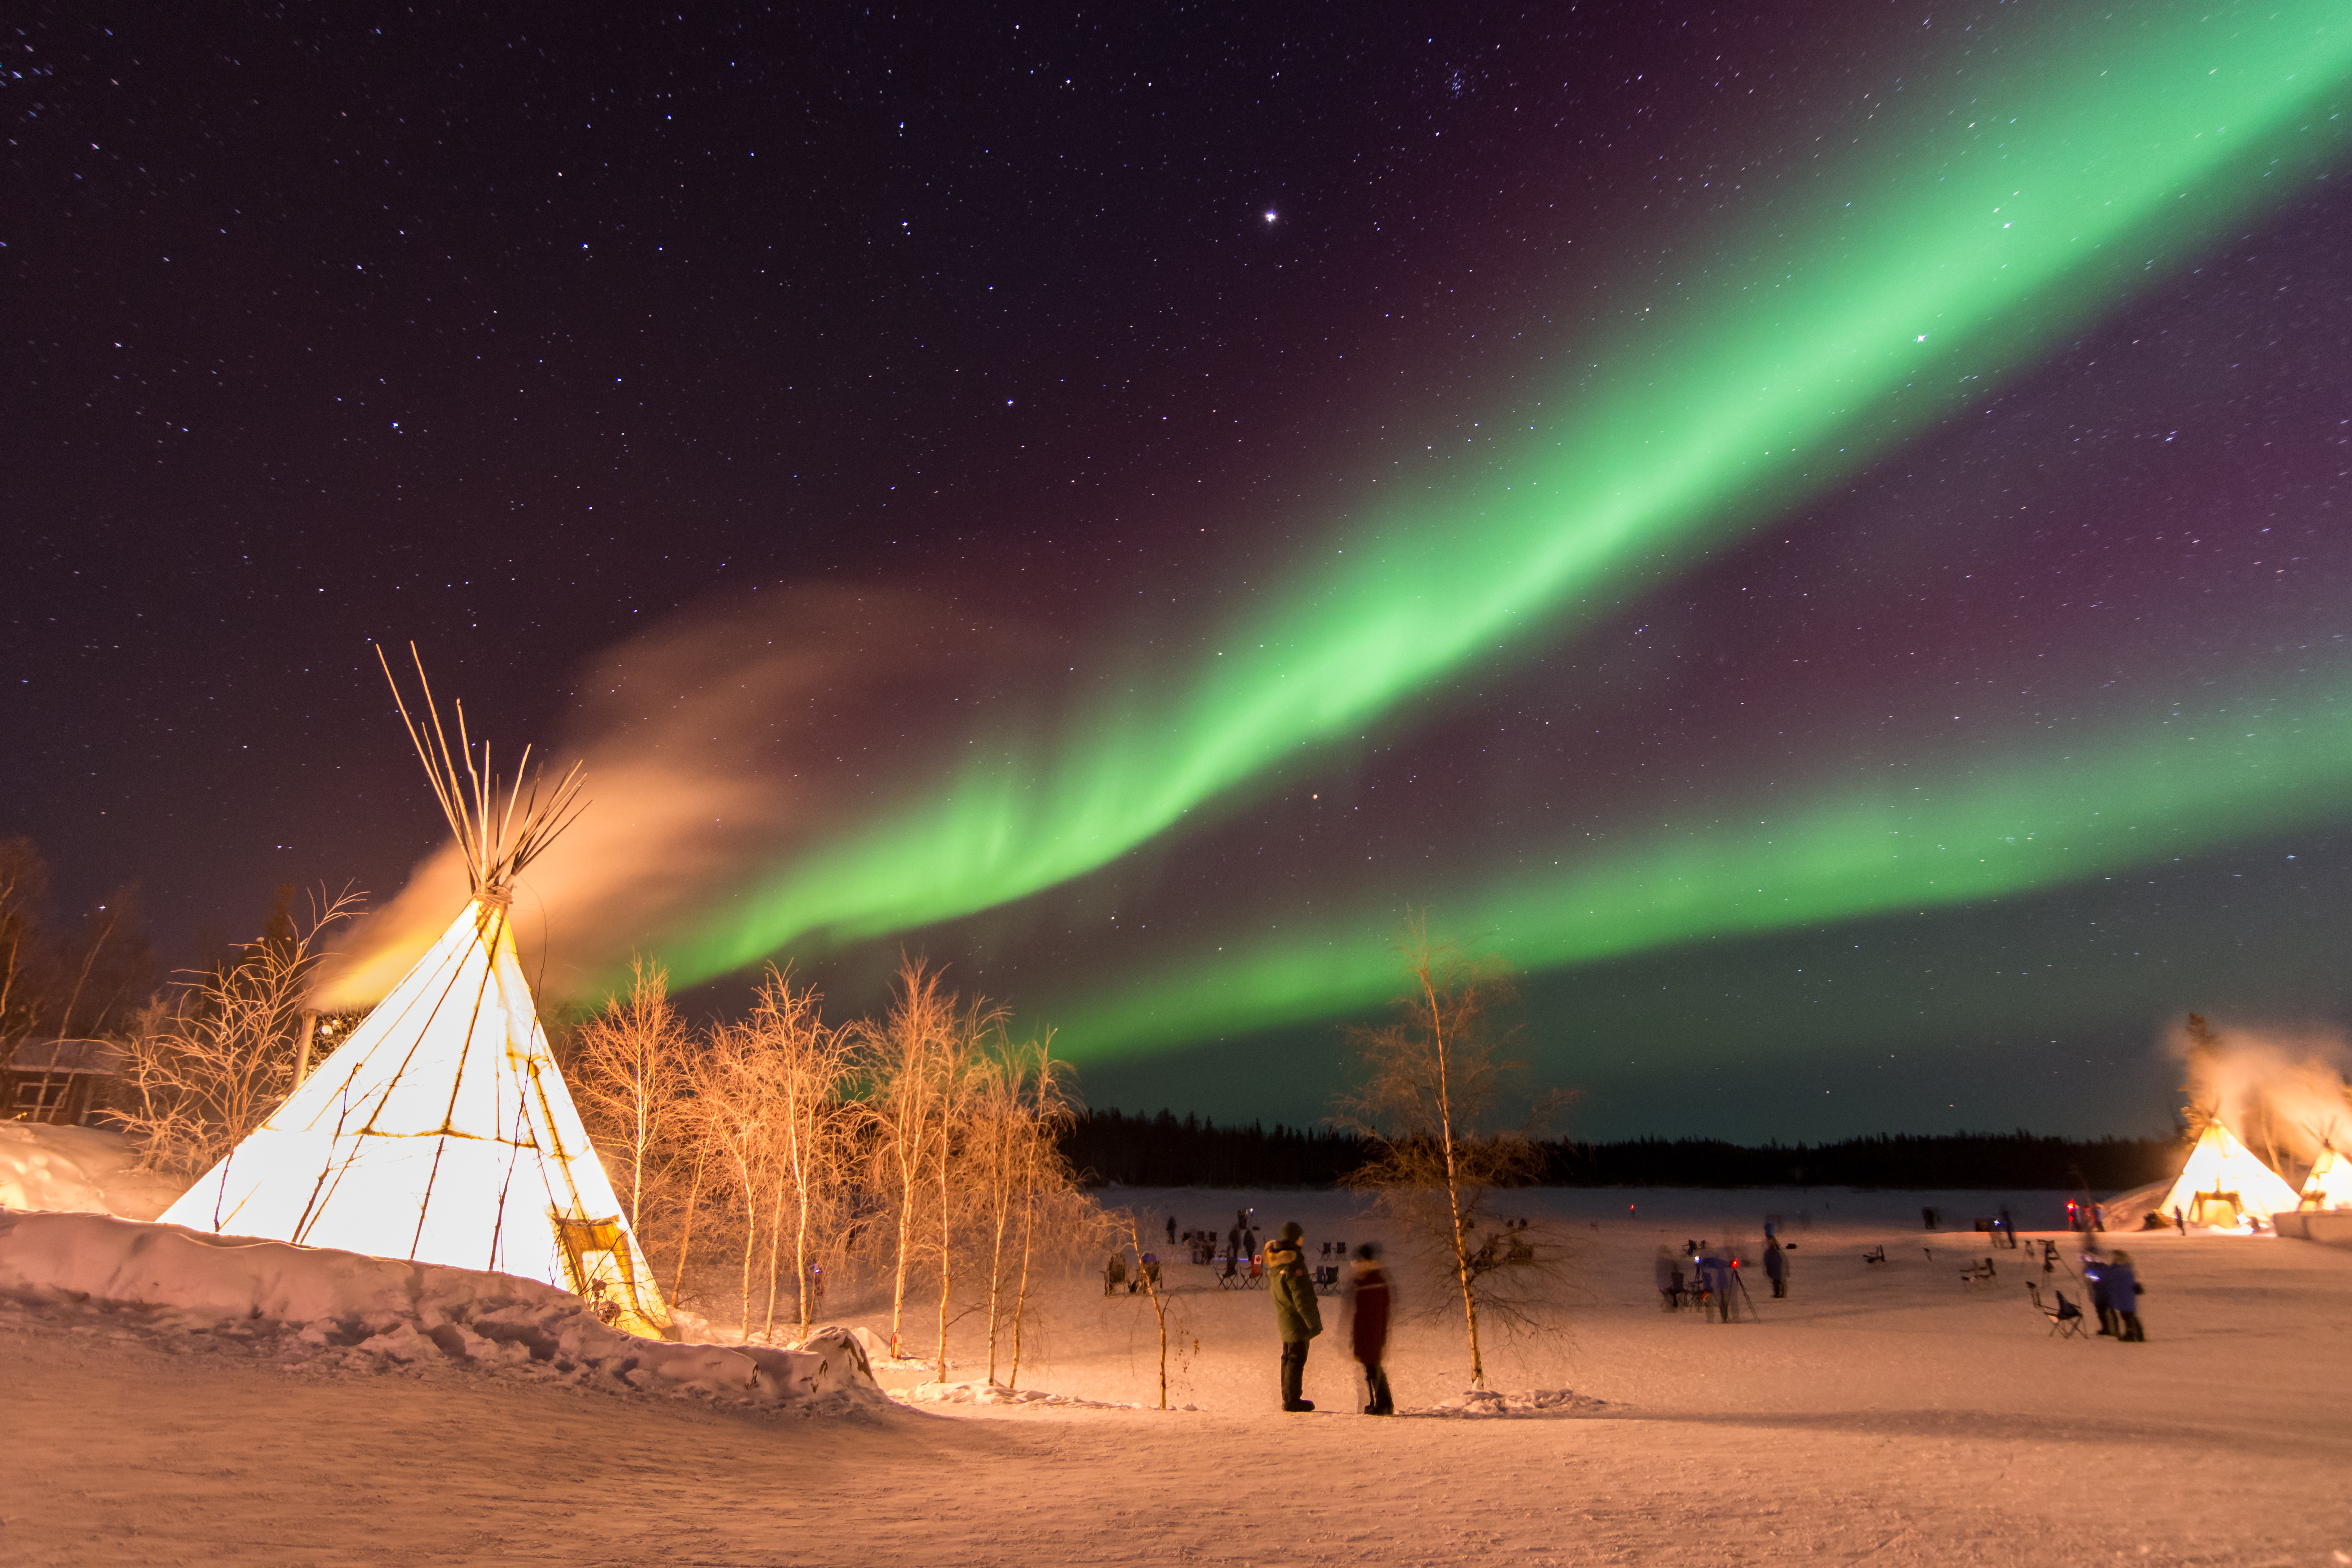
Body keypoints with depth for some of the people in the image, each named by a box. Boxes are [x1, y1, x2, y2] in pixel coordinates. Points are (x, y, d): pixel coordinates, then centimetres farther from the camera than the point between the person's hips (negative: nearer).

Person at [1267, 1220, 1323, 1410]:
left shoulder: (1274, 1263, 8)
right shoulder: (1293, 1264, -21)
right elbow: (1301, 1298, -22)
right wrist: (1314, 1323, -16)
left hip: (1284, 1318, 9)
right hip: (1297, 1319, -9)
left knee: (1289, 1358, 16)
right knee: (1297, 1359, -3)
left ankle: (1288, 1399, 23)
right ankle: (1292, 1400, 0)